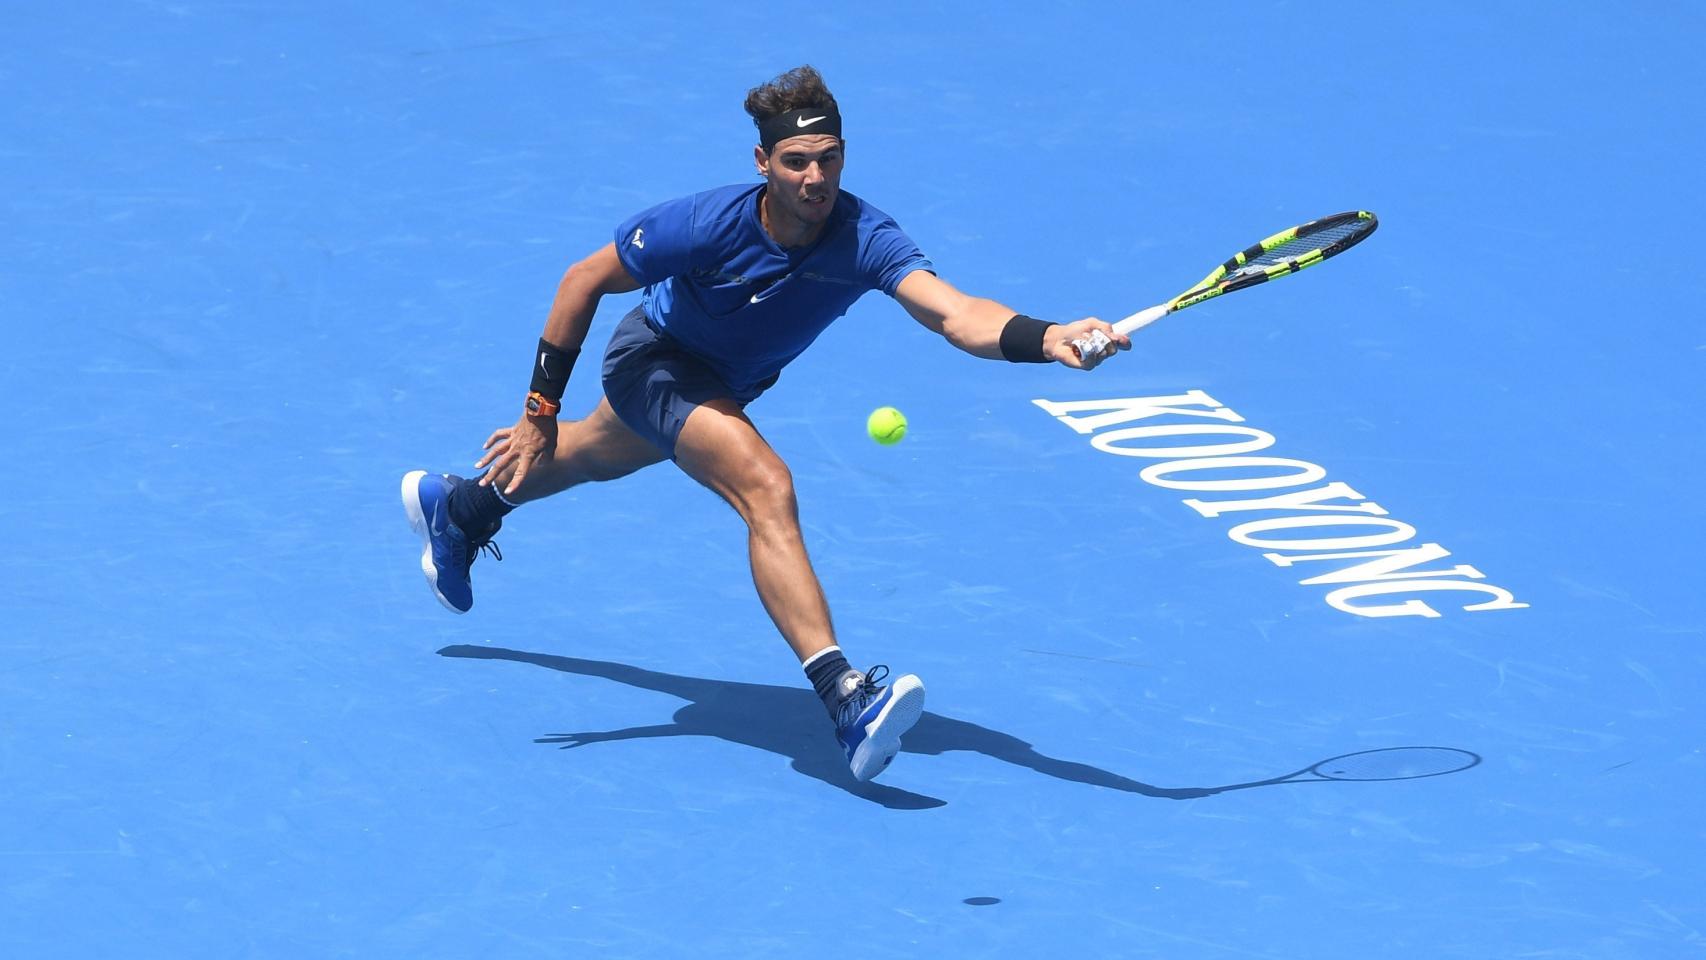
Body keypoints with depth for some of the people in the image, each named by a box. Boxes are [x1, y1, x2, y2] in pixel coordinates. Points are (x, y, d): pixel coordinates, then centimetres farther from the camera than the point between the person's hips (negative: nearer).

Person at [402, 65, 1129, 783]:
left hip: (729, 381, 5)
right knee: (767, 488, -30)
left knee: (594, 458, 33)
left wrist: (1047, 338, -68)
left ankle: (460, 508, 64)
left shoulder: (864, 238, -32)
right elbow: (584, 280, -21)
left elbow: (956, 315, -49)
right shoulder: (709, 225, -35)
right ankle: (844, 698, -39)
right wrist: (540, 411, -22)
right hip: (655, 359, -5)